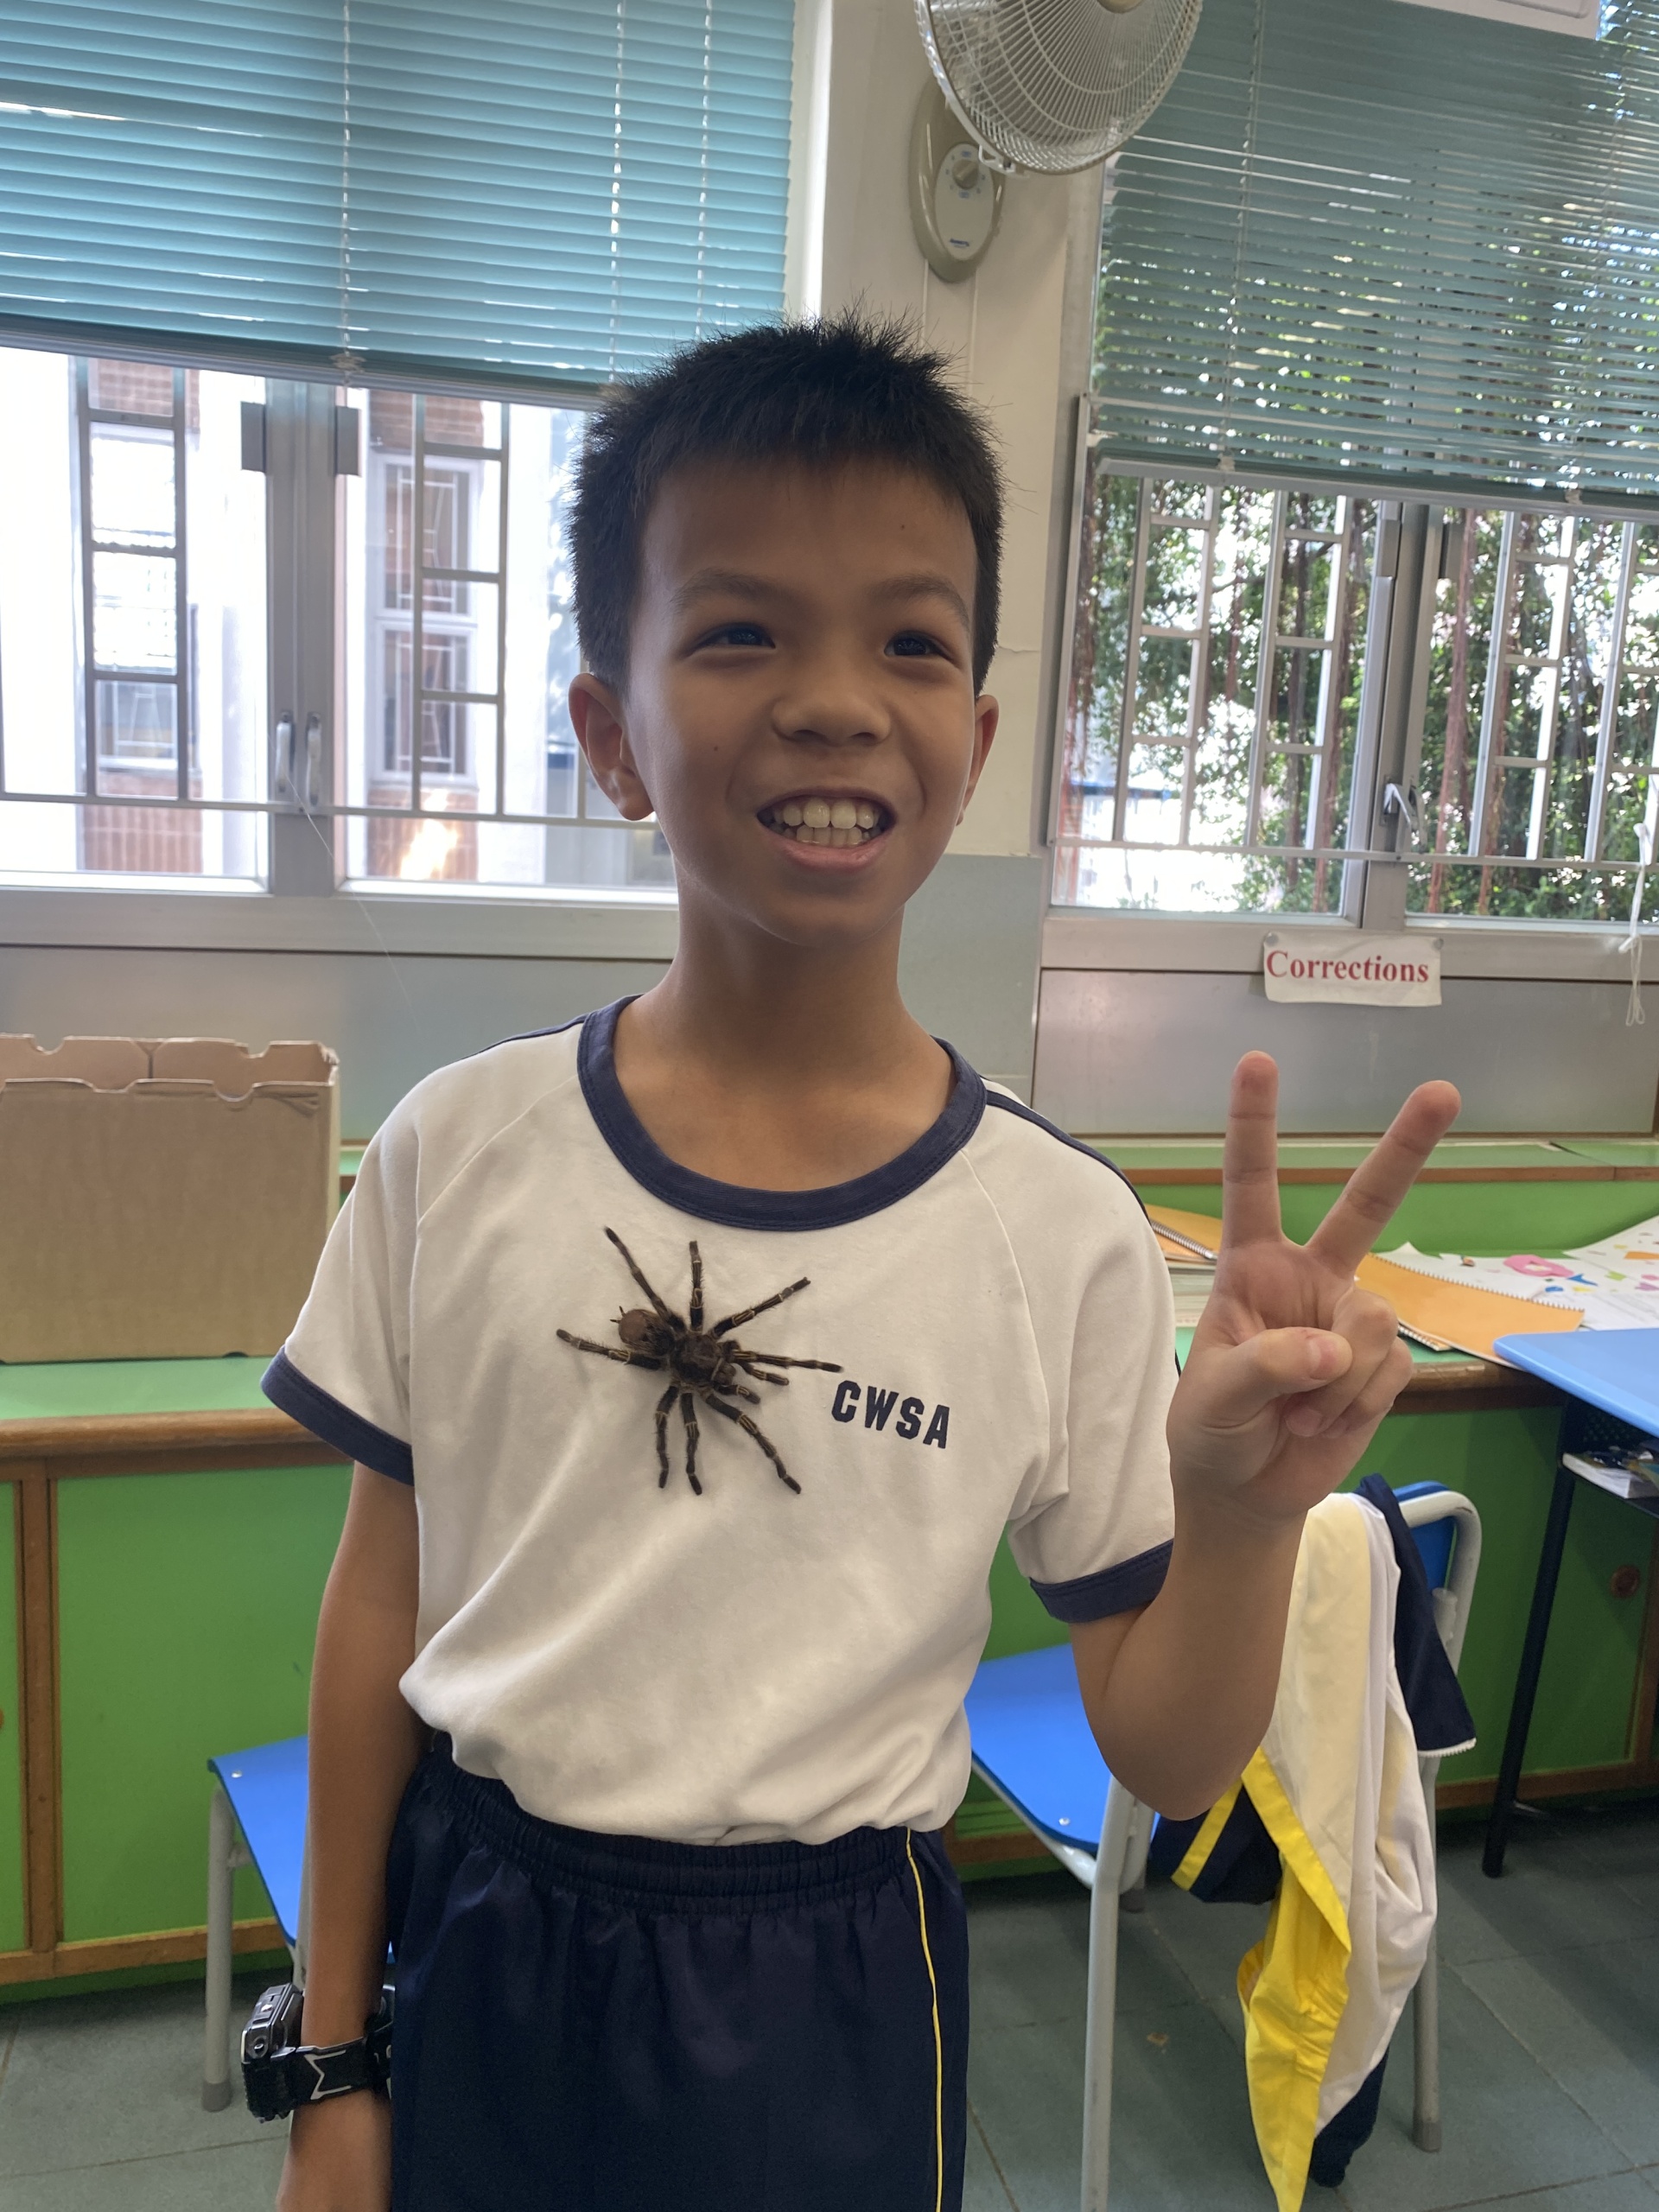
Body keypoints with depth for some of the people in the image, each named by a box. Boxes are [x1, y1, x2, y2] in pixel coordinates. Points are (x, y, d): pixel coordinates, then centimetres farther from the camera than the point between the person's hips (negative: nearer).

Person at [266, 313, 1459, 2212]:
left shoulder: (1066, 1236, -14)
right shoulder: (460, 1151, -11)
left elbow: (1162, 1758, -6)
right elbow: (382, 1611, -1)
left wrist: (1244, 1512, -26)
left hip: (822, 2007, 0)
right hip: (477, 1958, 1)